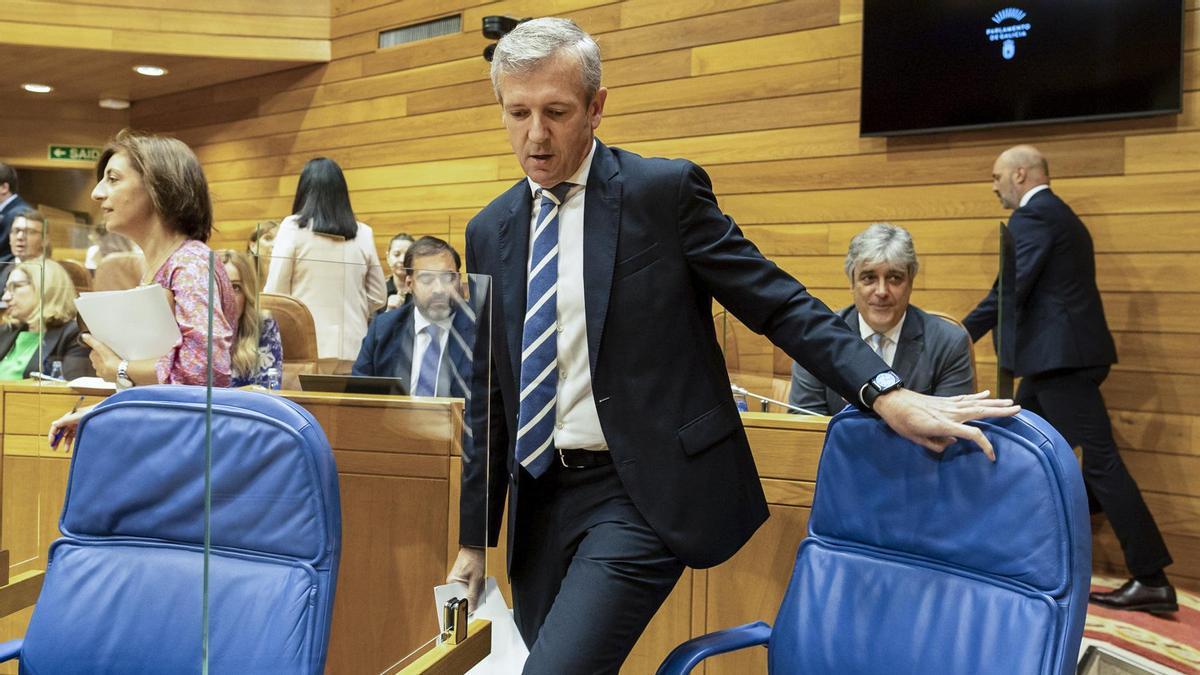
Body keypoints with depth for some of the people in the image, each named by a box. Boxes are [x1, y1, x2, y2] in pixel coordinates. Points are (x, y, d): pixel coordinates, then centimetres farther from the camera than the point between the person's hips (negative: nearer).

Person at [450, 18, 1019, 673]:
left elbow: (777, 302, -6)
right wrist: (473, 538, 13)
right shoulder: (489, 232, 8)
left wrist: (885, 392, -20)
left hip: (646, 494, -5)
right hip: (540, 497, 6)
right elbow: (488, 394, 12)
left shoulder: (664, 190, -6)